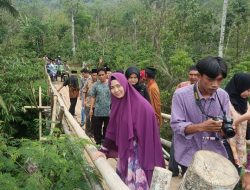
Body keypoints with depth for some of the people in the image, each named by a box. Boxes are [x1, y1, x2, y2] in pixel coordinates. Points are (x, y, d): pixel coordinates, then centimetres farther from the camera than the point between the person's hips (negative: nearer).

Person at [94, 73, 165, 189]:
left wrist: (148, 159, -17)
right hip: (123, 151, 6)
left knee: (136, 184, 2)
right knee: (122, 182, 18)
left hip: (139, 153, -6)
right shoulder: (117, 104, 1)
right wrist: (104, 150, 8)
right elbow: (112, 130, 8)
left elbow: (148, 132, -18)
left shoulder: (141, 105, -19)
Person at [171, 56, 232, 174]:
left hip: (215, 155, 3)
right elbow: (176, 125, -17)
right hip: (189, 156, -3)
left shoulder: (223, 96, -2)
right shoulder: (181, 95, -14)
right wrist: (201, 127, -32)